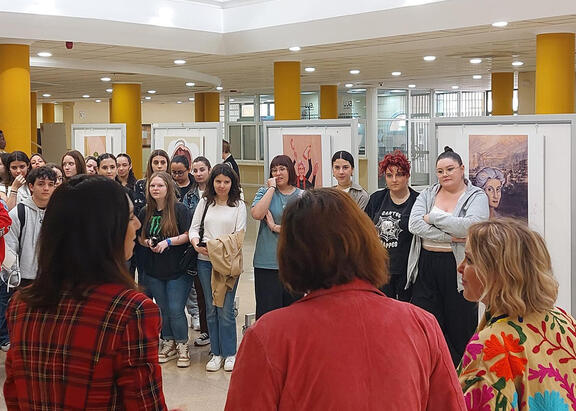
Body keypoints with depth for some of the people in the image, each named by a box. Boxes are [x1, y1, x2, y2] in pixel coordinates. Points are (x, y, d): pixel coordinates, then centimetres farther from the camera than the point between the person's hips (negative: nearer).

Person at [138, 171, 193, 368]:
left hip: (177, 269, -4)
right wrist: (148, 243, -5)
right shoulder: (145, 212, 7)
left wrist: (168, 241, -20)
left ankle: (182, 347, 10)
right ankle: (168, 344, 27)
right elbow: (140, 237, 16)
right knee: (163, 310, 12)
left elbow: (188, 234, -10)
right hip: (153, 270, 5)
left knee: (176, 310, -6)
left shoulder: (179, 209, -7)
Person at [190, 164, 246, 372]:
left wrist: (221, 245, -17)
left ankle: (230, 353, 7)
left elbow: (240, 235, -2)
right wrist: (196, 242, -11)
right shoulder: (205, 202, 11)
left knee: (225, 309, -5)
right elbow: (194, 228, 10)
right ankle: (216, 353, 16)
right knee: (211, 308, 7)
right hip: (205, 261, 3)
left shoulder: (238, 205, 4)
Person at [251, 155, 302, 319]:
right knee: (267, 310, -2)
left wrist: (276, 227, -7)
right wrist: (272, 188, -8)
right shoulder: (265, 192, 7)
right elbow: (256, 214, -13)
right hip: (267, 262, -1)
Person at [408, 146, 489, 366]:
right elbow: (414, 224, -5)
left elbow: (471, 226, -19)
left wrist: (433, 217, -11)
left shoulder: (476, 197, 1)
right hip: (426, 267, 3)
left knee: (460, 328, 5)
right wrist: (450, 236, -14)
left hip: (458, 269, -3)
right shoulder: (427, 194, 12)